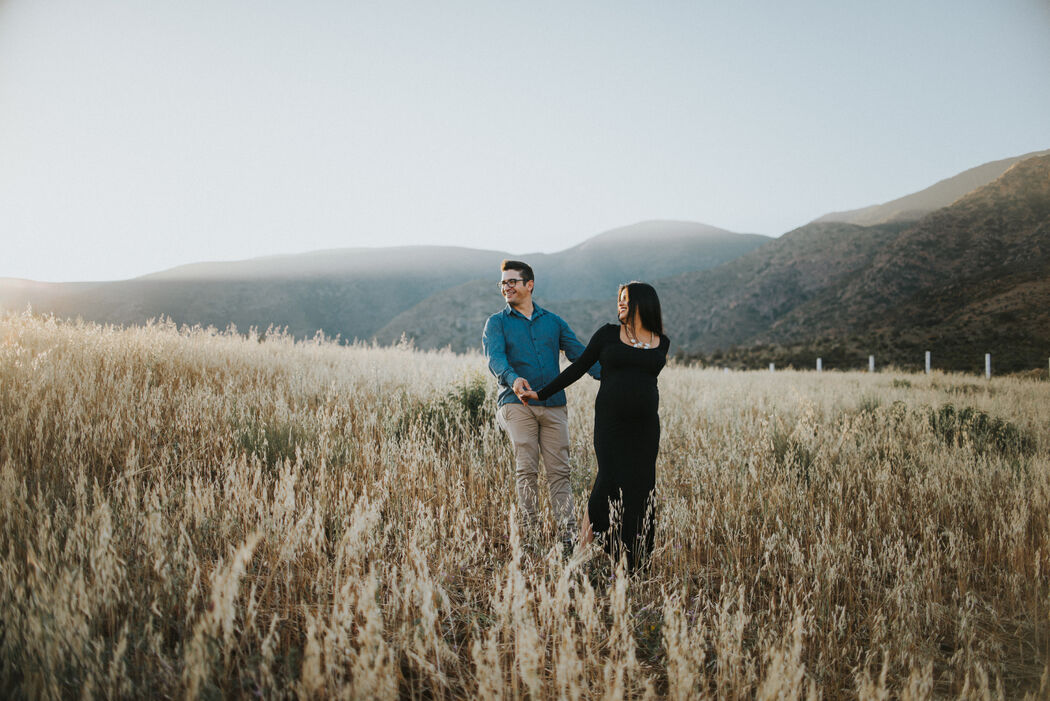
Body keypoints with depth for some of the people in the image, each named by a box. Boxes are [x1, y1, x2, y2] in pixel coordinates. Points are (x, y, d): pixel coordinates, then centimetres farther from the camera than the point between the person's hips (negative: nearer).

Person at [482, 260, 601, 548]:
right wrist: (513, 378, -31)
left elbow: (579, 353, 10)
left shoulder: (553, 322, 18)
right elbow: (495, 358, -9)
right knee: (526, 471, -8)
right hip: (517, 404, -2)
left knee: (559, 471, -1)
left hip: (553, 405, 2)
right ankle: (531, 535, -2)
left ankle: (567, 535, 2)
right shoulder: (497, 323, 9)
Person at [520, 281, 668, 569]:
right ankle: (587, 533, 8)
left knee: (641, 485, 2)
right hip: (610, 420, -2)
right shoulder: (608, 334, 4)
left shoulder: (662, 342, 9)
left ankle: (634, 561, 13)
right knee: (611, 478, -13)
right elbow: (579, 367, 6)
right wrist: (541, 393, 5)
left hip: (645, 424, 2)